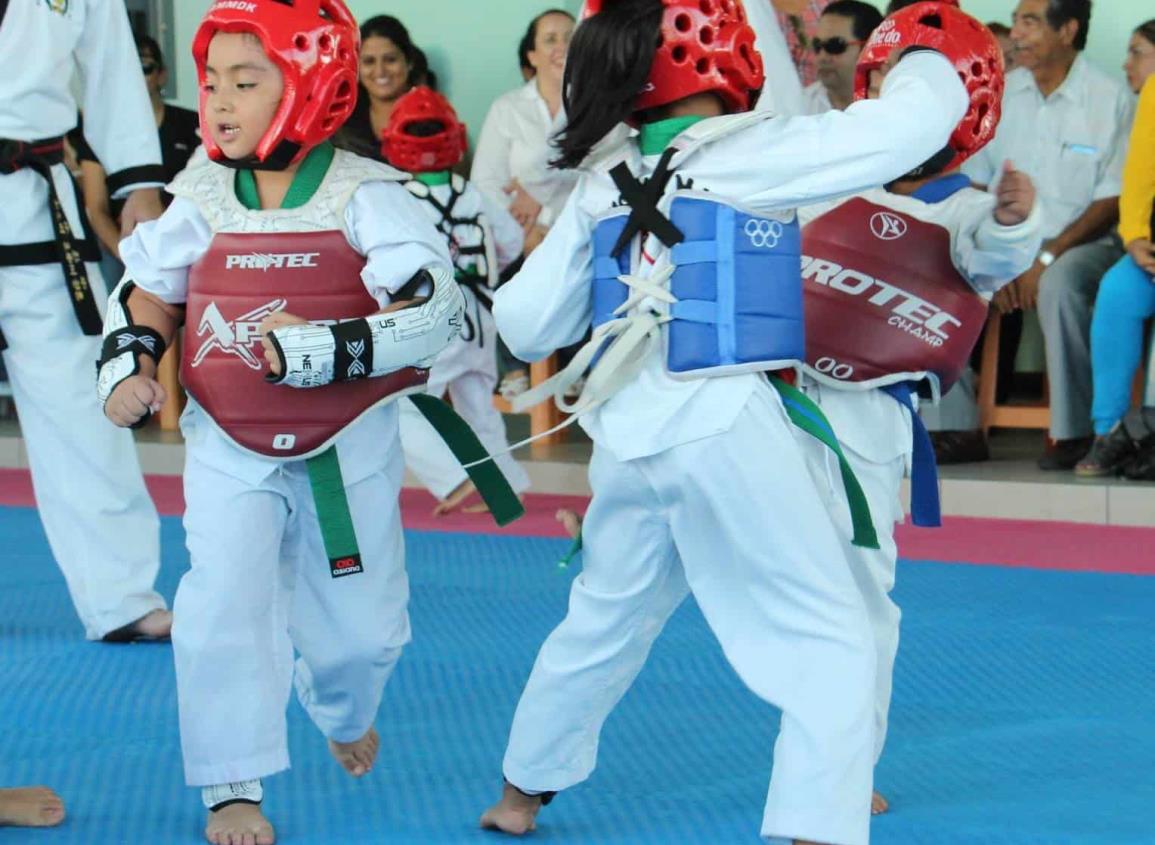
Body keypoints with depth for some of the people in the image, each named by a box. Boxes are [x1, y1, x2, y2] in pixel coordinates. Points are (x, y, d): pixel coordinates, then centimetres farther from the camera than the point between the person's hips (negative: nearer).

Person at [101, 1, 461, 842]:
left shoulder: (367, 198, -14)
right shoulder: (200, 202, -4)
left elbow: (432, 314, -22)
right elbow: (146, 288, 13)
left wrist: (322, 349, -29)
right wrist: (128, 363, -4)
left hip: (347, 449, -1)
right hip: (229, 453, 1)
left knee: (359, 623, 12)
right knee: (222, 608, -12)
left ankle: (342, 712, 48)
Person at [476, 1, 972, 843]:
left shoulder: (602, 184, 9)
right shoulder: (750, 153, -8)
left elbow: (525, 324, 15)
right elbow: (918, 119, -9)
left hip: (628, 433, 7)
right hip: (722, 426, -7)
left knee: (603, 622, 26)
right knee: (831, 641, 0)